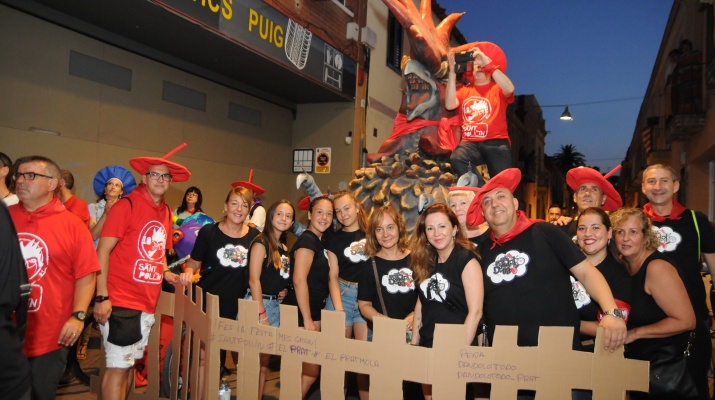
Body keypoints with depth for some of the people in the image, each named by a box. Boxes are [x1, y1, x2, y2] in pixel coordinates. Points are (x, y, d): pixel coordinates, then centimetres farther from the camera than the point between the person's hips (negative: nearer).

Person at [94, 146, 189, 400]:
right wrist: (102, 297, -19)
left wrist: (165, 272, 5)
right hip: (121, 301, -7)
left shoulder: (166, 213, 10)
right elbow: (103, 251, -13)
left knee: (130, 362, 17)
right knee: (118, 366, -3)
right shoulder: (126, 205, -10)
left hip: (149, 303, 7)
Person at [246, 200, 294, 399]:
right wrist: (262, 314, -18)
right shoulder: (261, 242, -9)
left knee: (265, 360, 12)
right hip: (259, 303, -7)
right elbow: (254, 279, -15)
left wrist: (284, 290, 3)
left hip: (277, 305, 7)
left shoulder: (285, 248, 13)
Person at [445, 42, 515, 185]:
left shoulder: (497, 88, 12)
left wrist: (488, 64, -16)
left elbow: (510, 89, -13)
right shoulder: (463, 90, 17)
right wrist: (452, 72, -6)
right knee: (455, 158, -31)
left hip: (496, 142, 0)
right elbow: (450, 105, -4)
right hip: (470, 142, 1)